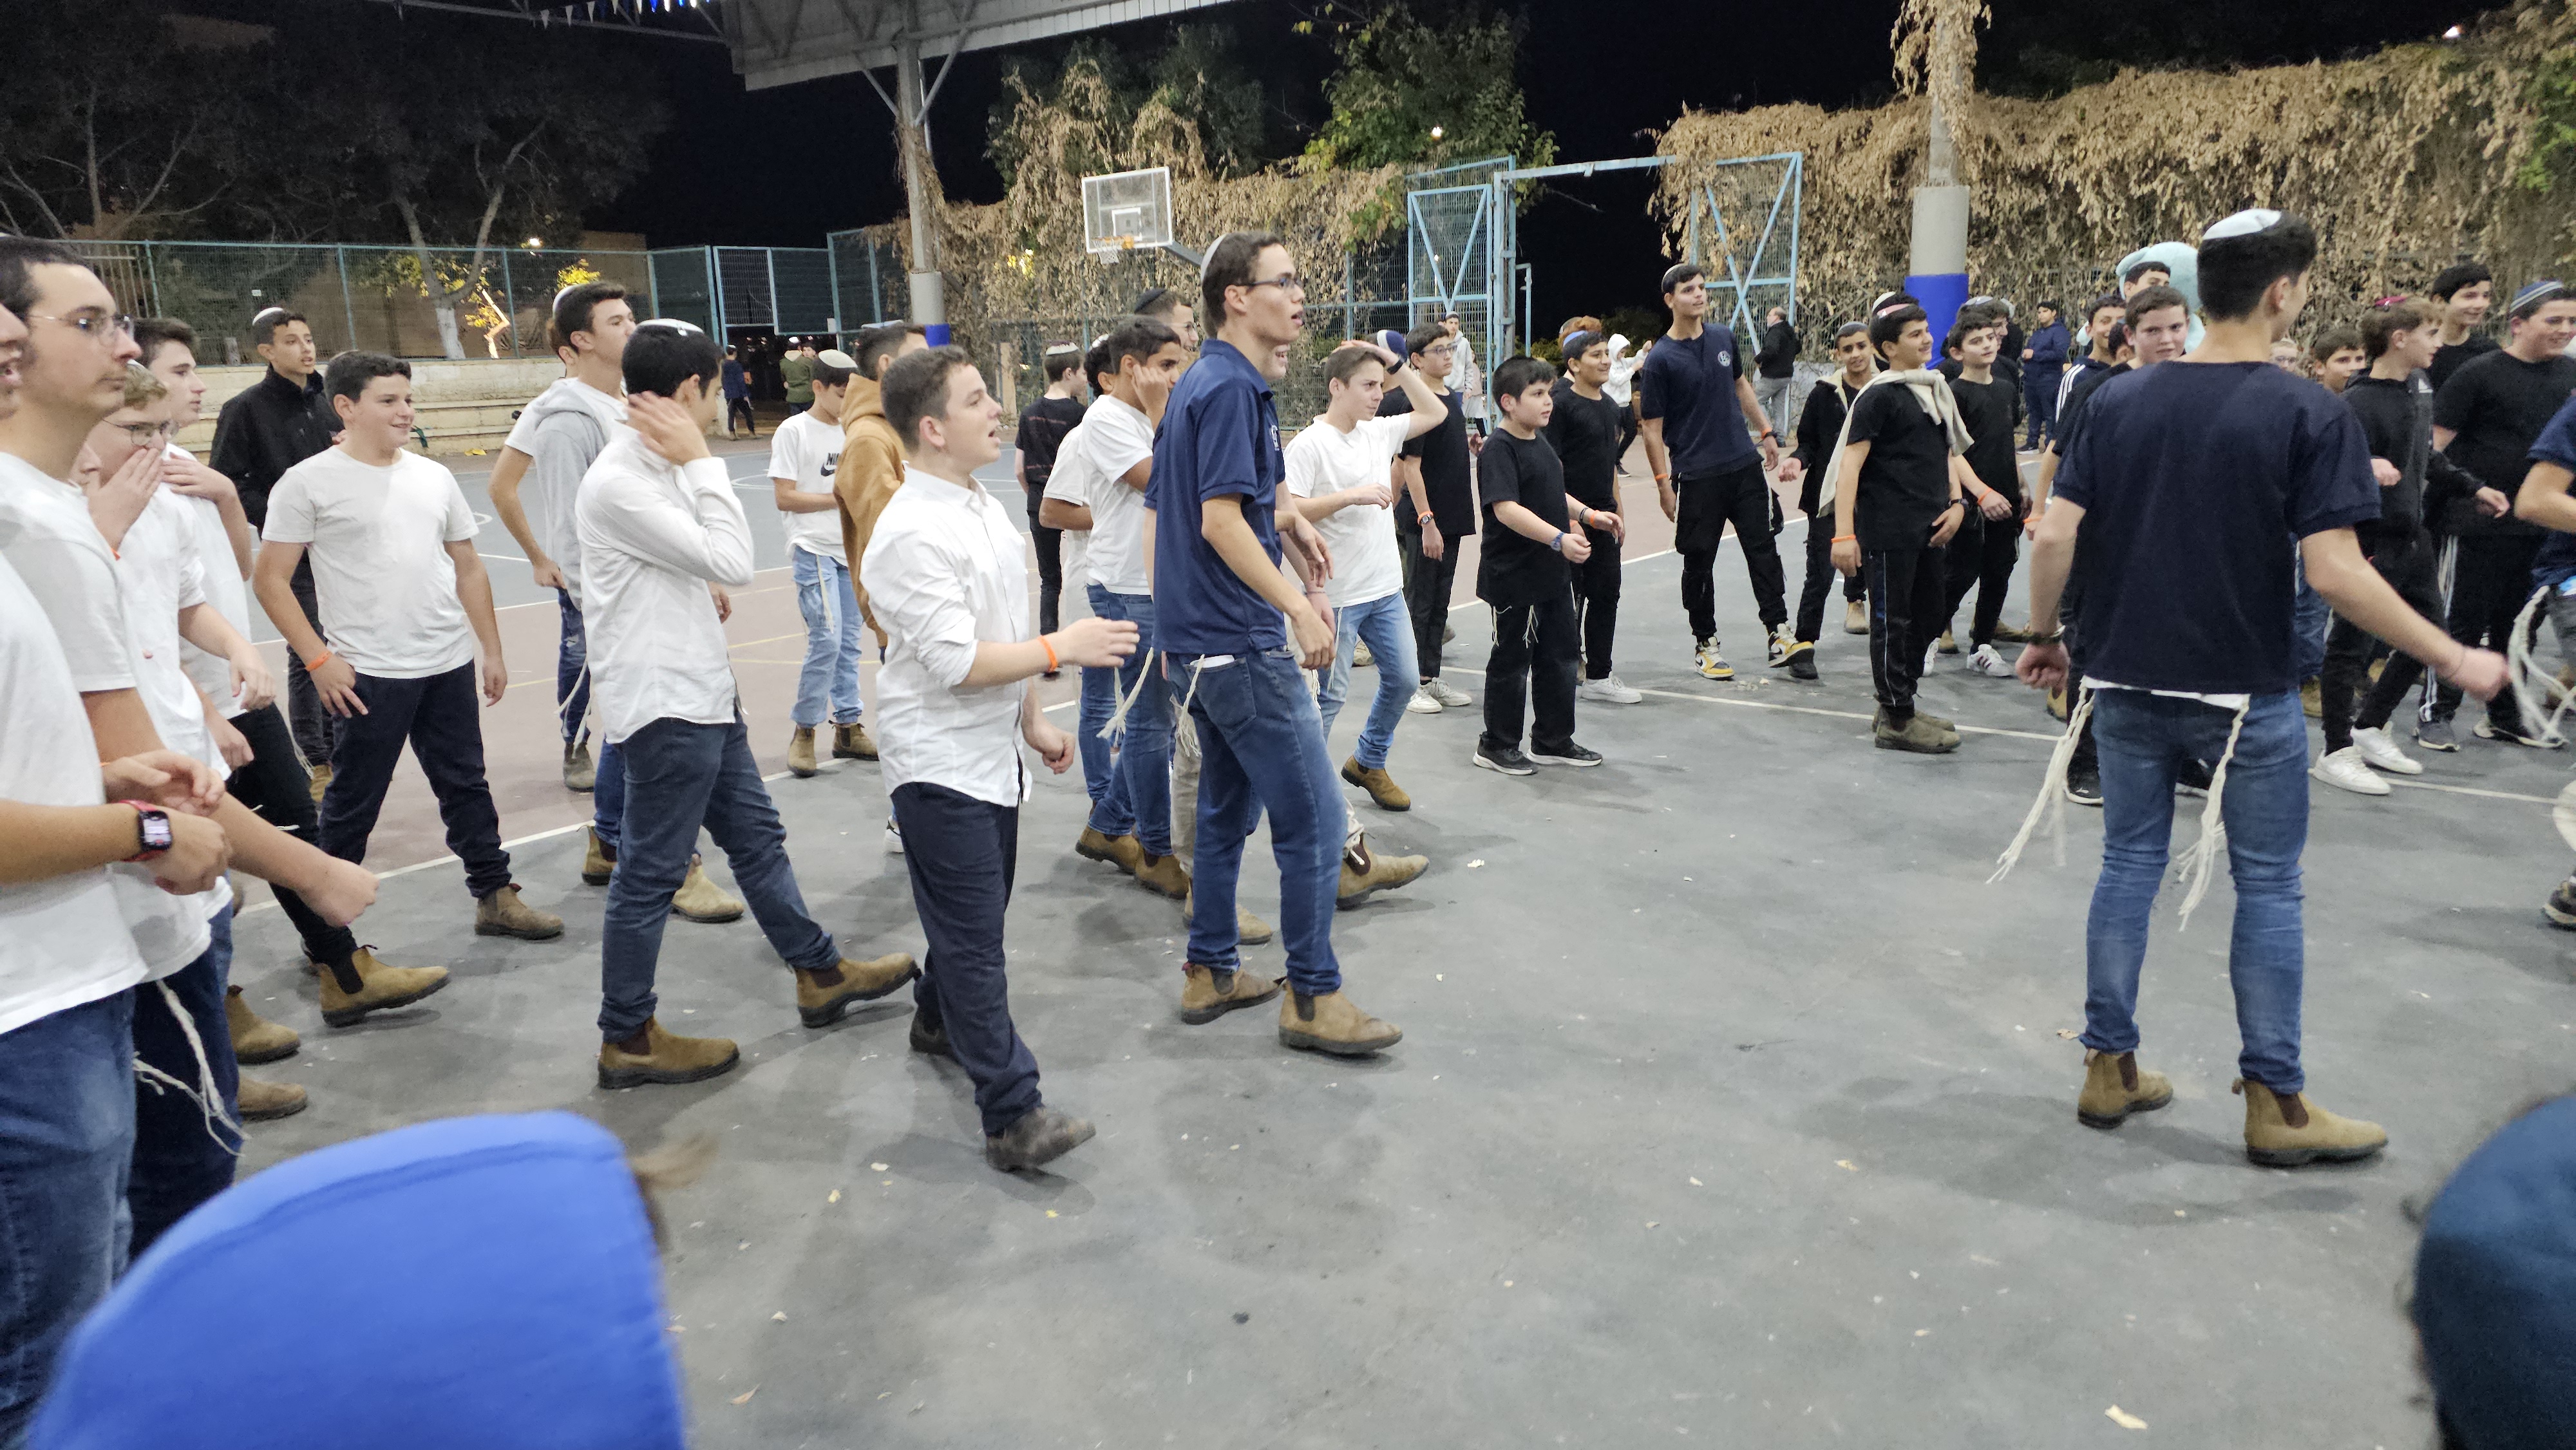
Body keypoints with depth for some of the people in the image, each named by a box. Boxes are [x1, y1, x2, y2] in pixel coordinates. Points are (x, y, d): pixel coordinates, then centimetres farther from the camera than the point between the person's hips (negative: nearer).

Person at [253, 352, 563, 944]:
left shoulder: (434, 477, 10)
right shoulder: (309, 483, -6)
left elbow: (468, 569, 16)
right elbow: (271, 580, -6)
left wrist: (492, 650, 13)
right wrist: (318, 659, -12)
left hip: (450, 666, 5)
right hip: (369, 674, -5)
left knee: (466, 785, 14)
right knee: (352, 806, 4)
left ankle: (495, 896, 25)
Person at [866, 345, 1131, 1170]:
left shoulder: (985, 508, 9)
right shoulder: (911, 534, -22)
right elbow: (958, 662, -25)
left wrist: (1033, 720, 20)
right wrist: (1062, 647, -19)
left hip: (992, 753, 9)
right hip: (941, 766, -9)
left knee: (978, 914, 23)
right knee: (974, 937, -5)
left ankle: (939, 1020, 47)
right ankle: (1012, 1116, -1)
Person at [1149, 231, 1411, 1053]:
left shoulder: (1202, 383, 15)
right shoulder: (1233, 387, -16)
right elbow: (1221, 522, -24)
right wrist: (1299, 607, -23)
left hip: (1197, 638, 11)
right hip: (1240, 643, -11)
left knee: (1228, 806, 18)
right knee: (1312, 821, -4)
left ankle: (1212, 971, 27)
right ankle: (1313, 997, 5)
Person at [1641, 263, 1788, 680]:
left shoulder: (1724, 336, 6)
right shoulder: (1660, 360, -10)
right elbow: (1653, 429, -8)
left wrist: (1766, 431, 21)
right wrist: (1663, 483, -12)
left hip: (1745, 465, 5)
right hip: (1696, 477, -5)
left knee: (1763, 548, 5)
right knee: (1699, 562, 4)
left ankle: (1778, 630, 13)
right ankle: (1705, 643, 16)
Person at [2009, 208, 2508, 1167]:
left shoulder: (2118, 402, 1)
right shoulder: (2309, 415, -12)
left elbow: (2055, 535, -3)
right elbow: (2336, 574, -18)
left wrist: (2044, 638, 10)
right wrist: (2455, 661, -7)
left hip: (2127, 685, 4)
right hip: (2246, 694, -4)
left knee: (2129, 864, 14)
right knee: (2268, 890, 9)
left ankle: (2110, 1070, 21)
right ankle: (2274, 1105, 19)